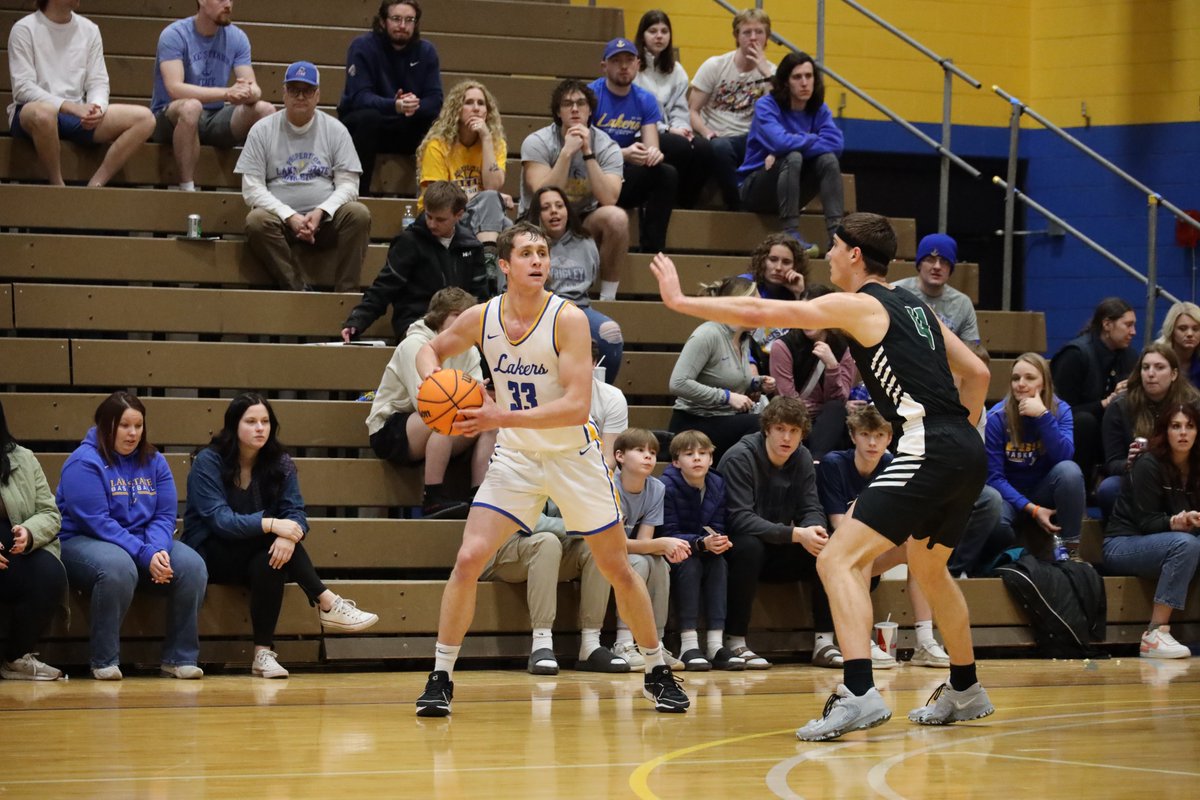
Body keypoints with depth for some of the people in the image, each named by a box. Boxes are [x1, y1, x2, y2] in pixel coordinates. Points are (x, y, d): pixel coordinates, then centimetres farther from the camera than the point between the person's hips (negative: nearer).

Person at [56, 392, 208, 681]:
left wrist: (158, 549, -19)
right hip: (83, 542, -6)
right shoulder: (84, 462, -11)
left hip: (144, 544, 6)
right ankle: (104, 662, -26)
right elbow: (97, 522, -19)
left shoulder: (153, 462, 8)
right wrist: (145, 555, -26)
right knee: (118, 566, -40)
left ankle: (180, 658, -12)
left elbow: (165, 515, 4)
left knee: (192, 565, -20)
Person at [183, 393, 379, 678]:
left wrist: (290, 534, -36)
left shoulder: (280, 462, 2)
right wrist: (270, 525, -37)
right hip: (210, 553, -4)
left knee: (269, 562, -35)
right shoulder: (208, 462, -11)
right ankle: (328, 604, -40)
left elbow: (295, 513, -9)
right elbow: (219, 519, -23)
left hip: (255, 555, 4)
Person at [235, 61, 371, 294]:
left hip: (325, 221, 1)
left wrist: (320, 212, -16)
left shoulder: (335, 130, 7)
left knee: (358, 214, -28)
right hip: (280, 220, -1)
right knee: (256, 221, -33)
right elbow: (252, 188, -2)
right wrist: (290, 217, -15)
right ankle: (298, 290, -28)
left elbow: (348, 184, 3)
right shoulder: (262, 131, 4)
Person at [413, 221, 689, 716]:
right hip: (515, 457, 2)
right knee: (468, 559, -12)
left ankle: (657, 673, 23)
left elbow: (577, 406, -27)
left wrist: (501, 417, -34)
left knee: (618, 569, 6)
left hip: (573, 455, -2)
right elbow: (431, 349, 12)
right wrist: (432, 375, -13)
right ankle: (440, 678, -3)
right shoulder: (481, 318, -8)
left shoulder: (568, 319, -20)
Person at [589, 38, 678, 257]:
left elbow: (651, 147, -2)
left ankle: (653, 249, -20)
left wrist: (653, 153, -28)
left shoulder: (645, 100, 6)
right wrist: (624, 154, -32)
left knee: (667, 174, -21)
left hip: (624, 180, 5)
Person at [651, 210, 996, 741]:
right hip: (966, 454, 9)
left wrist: (680, 301, 3)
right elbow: (977, 374, 25)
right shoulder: (914, 307, 21)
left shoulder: (857, 305, -2)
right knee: (929, 569, 29)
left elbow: (758, 314, -5)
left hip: (930, 452, -9)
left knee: (838, 560, -12)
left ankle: (859, 693, -26)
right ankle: (965, 692, 41)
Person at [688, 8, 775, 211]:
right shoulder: (714, 66, 2)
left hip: (748, 141, 2)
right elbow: (692, 111, 0)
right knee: (720, 147, -39)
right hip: (714, 139, -2)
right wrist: (708, 134, -20)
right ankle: (738, 207, -22)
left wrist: (767, 72, -16)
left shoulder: (770, 72, 7)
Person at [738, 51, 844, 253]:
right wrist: (814, 141, -14)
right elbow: (780, 142, -31)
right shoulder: (766, 106, -12)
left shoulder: (819, 110, 2)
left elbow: (836, 144, -18)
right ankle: (791, 235, -38)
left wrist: (795, 143, -25)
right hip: (756, 187, -4)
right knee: (793, 157, -32)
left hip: (791, 193, 4)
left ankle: (837, 234, -30)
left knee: (828, 158, -21)